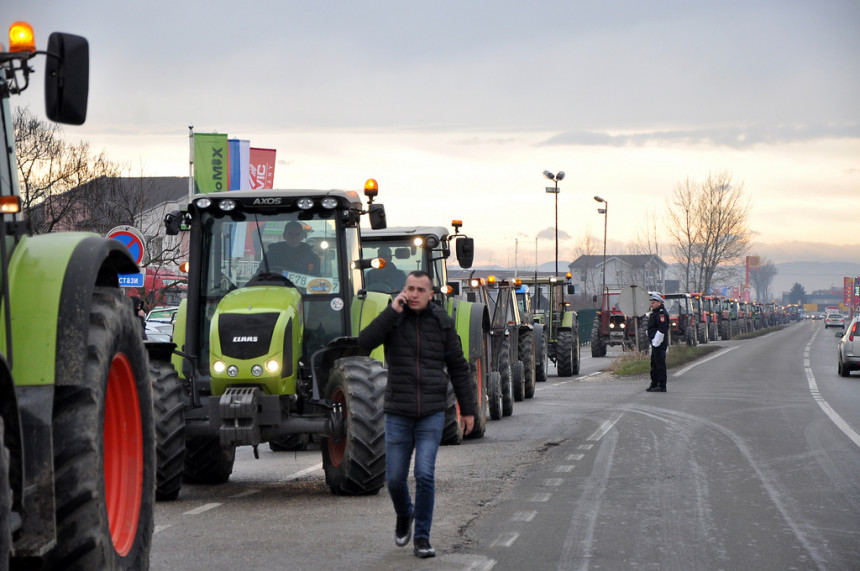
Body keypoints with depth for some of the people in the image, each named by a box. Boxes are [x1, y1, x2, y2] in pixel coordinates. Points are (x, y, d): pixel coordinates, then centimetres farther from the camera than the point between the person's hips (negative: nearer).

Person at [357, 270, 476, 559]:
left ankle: (421, 538, 0)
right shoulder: (393, 319, -1)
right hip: (398, 415, 1)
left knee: (425, 474, -12)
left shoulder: (442, 322, 1)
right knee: (395, 478, 5)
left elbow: (458, 367, 8)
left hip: (432, 414, -1)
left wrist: (468, 408, 7)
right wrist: (393, 311, -22)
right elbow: (365, 342, -19)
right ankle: (404, 514, 37)